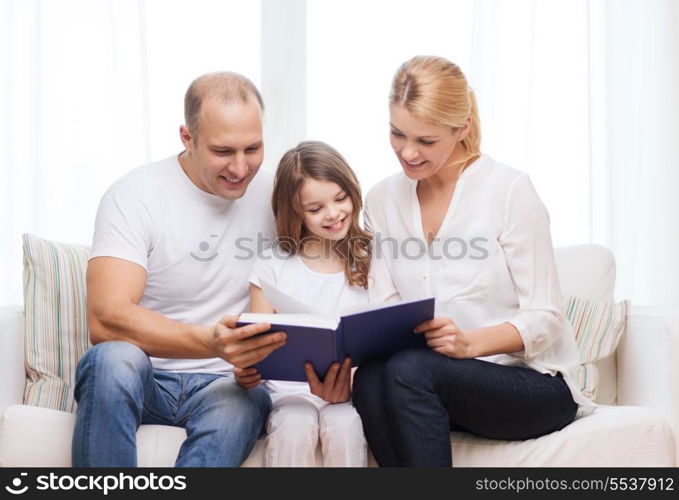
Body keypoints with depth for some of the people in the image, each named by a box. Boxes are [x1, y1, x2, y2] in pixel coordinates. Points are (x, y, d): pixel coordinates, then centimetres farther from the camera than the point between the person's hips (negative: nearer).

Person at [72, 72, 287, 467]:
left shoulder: (275, 196, 5)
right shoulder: (135, 196, -9)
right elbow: (106, 320, -22)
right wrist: (210, 343, -38)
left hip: (224, 383, 2)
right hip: (142, 376, -2)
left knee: (246, 403, -34)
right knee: (115, 358, -37)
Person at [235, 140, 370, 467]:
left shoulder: (369, 264, 8)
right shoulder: (273, 267, 9)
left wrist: (349, 384, -21)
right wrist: (246, 372, -20)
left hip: (351, 389, 0)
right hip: (289, 389, 0)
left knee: (344, 426, -31)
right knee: (294, 427, -30)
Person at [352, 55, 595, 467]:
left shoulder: (509, 190, -9)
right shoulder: (382, 201, 8)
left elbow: (544, 319, -10)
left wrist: (470, 342, -28)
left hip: (535, 384, -4)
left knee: (408, 370, -33)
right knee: (370, 379, -30)